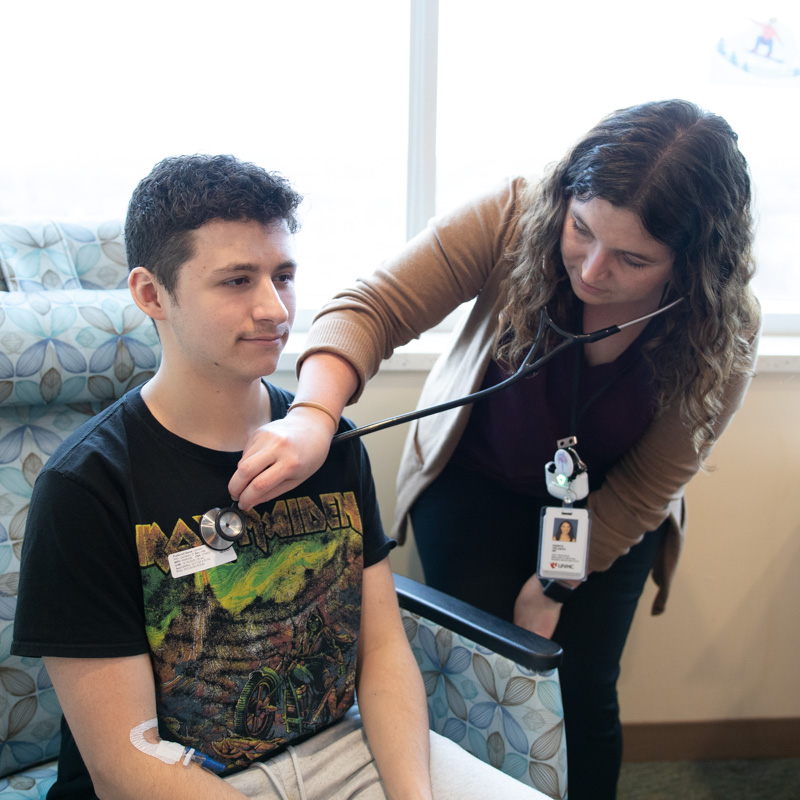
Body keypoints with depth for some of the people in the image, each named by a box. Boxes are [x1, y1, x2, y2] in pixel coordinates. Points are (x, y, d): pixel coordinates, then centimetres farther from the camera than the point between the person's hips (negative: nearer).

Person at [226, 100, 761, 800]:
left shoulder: (725, 335, -24)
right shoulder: (514, 218, -29)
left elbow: (646, 488, -13)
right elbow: (372, 309, -33)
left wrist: (553, 586, -10)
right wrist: (313, 418, -52)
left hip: (604, 511, 1)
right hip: (477, 484, 0)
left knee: (583, 692, 2)